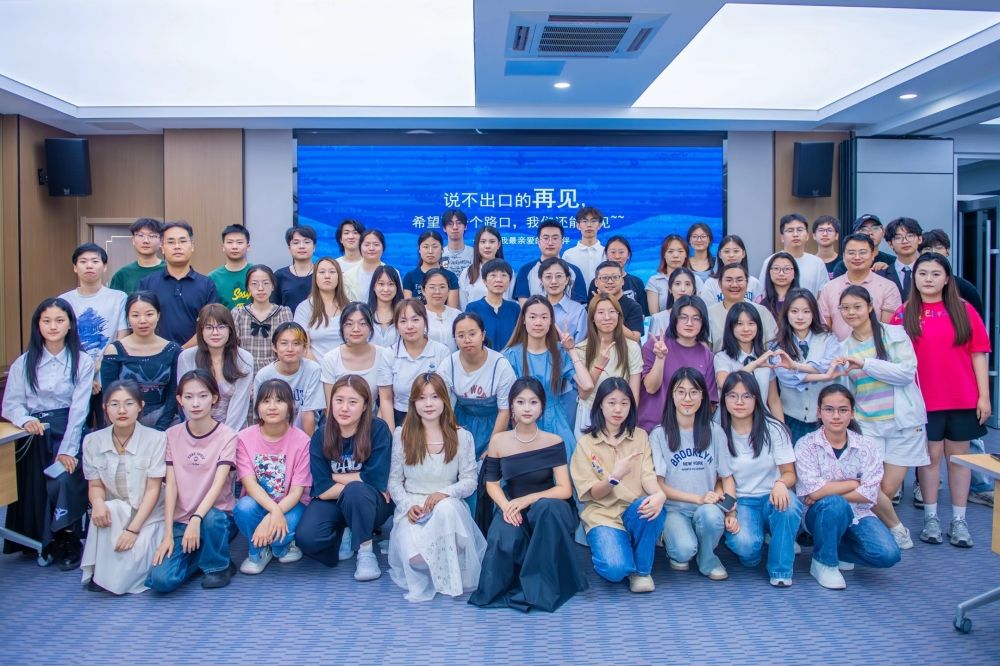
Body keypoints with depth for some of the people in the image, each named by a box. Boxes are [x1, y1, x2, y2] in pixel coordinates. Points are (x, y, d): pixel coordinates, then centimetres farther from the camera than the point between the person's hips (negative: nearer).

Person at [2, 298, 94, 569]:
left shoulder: (82, 362, 0)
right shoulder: (24, 362, 7)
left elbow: (79, 409, -7)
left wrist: (67, 451, -14)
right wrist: (25, 420, -19)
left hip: (68, 432, -2)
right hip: (34, 435, 2)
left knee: (62, 481, -23)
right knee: (34, 488, -10)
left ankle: (68, 543, -4)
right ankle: (41, 541, 11)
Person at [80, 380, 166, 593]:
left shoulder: (156, 439, -13)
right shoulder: (93, 441, -3)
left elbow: (153, 489, -13)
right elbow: (95, 486, 1)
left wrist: (133, 529, -21)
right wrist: (98, 502, -23)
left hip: (148, 515, -2)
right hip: (114, 514, 2)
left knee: (131, 560, -26)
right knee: (108, 510, -32)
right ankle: (99, 572, -11)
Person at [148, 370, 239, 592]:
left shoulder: (227, 436, -8)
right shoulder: (172, 435, 2)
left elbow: (218, 484, -18)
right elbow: (171, 485, -4)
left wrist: (196, 519, -32)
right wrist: (168, 534, -11)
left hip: (218, 517, -2)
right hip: (181, 521, 2)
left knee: (210, 517, -37)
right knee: (160, 580, -20)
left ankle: (218, 566, -6)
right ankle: (199, 558, 12)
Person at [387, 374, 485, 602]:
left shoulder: (462, 436, 4)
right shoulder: (401, 435, 5)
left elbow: (470, 481, 1)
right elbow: (394, 481, 6)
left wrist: (445, 493, -19)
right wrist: (407, 506, -13)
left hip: (449, 506, 0)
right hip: (411, 508, 0)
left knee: (445, 508, -39)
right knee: (415, 556, -32)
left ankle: (450, 578, -18)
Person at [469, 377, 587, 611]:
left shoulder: (553, 442, -8)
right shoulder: (498, 441, -3)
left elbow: (564, 490, -12)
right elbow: (492, 482, 4)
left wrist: (527, 500, -25)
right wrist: (506, 506, -17)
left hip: (547, 510, 0)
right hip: (512, 509, 1)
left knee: (547, 506, -38)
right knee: (503, 540, -34)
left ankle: (540, 586, -21)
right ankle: (501, 587, 2)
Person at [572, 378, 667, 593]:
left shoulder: (640, 436, 7)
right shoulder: (586, 443, 0)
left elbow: (648, 476, -6)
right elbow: (593, 493, -4)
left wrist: (660, 494, -31)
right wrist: (614, 478, -27)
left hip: (635, 511, 3)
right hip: (603, 514, -3)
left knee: (653, 507, -34)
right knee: (615, 569, -30)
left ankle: (642, 570, -8)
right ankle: (606, 545, 8)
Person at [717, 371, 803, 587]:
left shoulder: (773, 429, -6)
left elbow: (790, 473, -6)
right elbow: (727, 478, -2)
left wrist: (780, 484, -31)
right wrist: (730, 513, -18)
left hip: (772, 497, 0)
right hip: (742, 501, 0)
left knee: (789, 505, -36)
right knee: (745, 546, -30)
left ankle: (780, 570, -14)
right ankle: (753, 548, 11)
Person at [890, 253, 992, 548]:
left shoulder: (964, 310, 2)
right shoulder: (904, 314, 1)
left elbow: (978, 354, 2)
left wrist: (984, 395, -3)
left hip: (963, 399, 1)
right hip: (923, 399, -1)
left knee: (958, 454, 9)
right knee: (931, 454, 5)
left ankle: (959, 520, 17)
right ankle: (930, 517, 15)